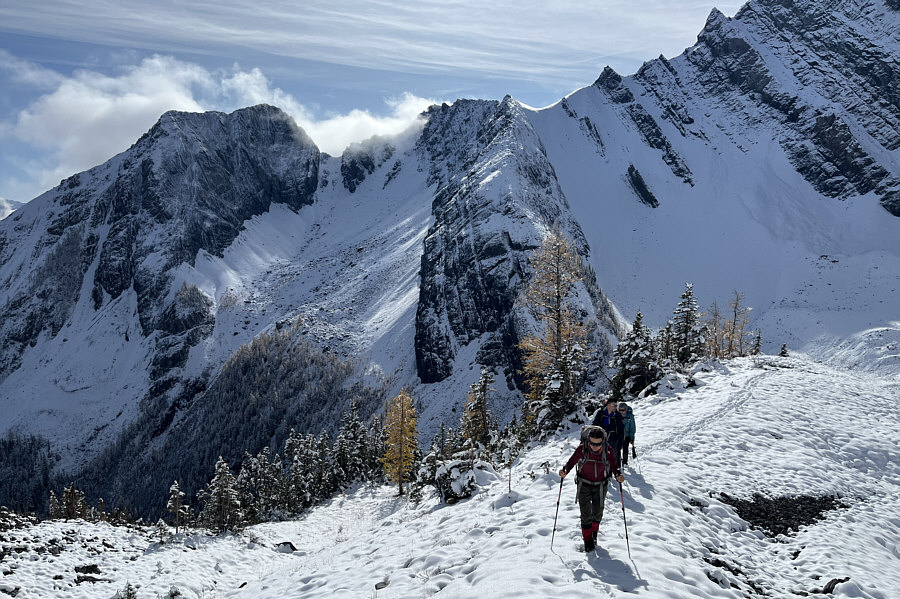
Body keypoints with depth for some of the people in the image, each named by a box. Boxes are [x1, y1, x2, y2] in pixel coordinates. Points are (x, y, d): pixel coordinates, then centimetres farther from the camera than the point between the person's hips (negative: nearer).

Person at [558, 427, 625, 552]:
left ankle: (594, 532, 42)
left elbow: (614, 465, -11)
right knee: (585, 513, -3)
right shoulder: (582, 449, -23)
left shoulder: (608, 450, -21)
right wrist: (565, 470, -31)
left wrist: (618, 475, -31)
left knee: (598, 512, 13)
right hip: (584, 484, -1)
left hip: (600, 485, 1)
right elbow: (572, 461, -12)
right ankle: (587, 540, 15)